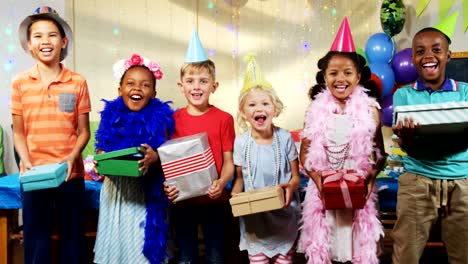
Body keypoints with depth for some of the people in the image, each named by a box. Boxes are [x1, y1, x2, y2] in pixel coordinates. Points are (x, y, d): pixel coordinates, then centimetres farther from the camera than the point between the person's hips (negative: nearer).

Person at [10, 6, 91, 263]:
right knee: (35, 238, 10)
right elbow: (18, 132, 5)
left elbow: (83, 131, 3)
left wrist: (72, 158, -14)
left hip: (70, 173, 0)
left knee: (72, 236, 10)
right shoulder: (20, 83, 2)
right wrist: (26, 162, -10)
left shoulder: (78, 82, -1)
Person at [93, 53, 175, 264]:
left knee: (142, 246, 6)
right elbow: (100, 153, 10)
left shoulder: (159, 119, -6)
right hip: (115, 191, 3)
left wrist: (154, 158, -25)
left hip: (145, 193, -3)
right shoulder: (111, 116, 1)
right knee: (115, 241, 16)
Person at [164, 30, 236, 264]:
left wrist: (221, 183, -23)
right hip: (182, 200, 2)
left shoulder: (224, 119, -5)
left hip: (214, 200, -1)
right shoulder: (174, 120, 0)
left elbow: (228, 161, -5)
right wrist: (167, 185, -13)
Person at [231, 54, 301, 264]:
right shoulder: (241, 142, -7)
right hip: (254, 216, 1)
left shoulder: (284, 138, -9)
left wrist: (291, 187, -23)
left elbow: (295, 176, -2)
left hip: (284, 213, 0)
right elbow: (240, 177, 3)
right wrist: (235, 194, -16)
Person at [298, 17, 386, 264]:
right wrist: (316, 177, -14)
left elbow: (380, 154, 2)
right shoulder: (316, 111, -2)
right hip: (323, 190, 1)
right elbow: (305, 154, 2)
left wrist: (371, 177, -15)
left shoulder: (370, 110, -3)